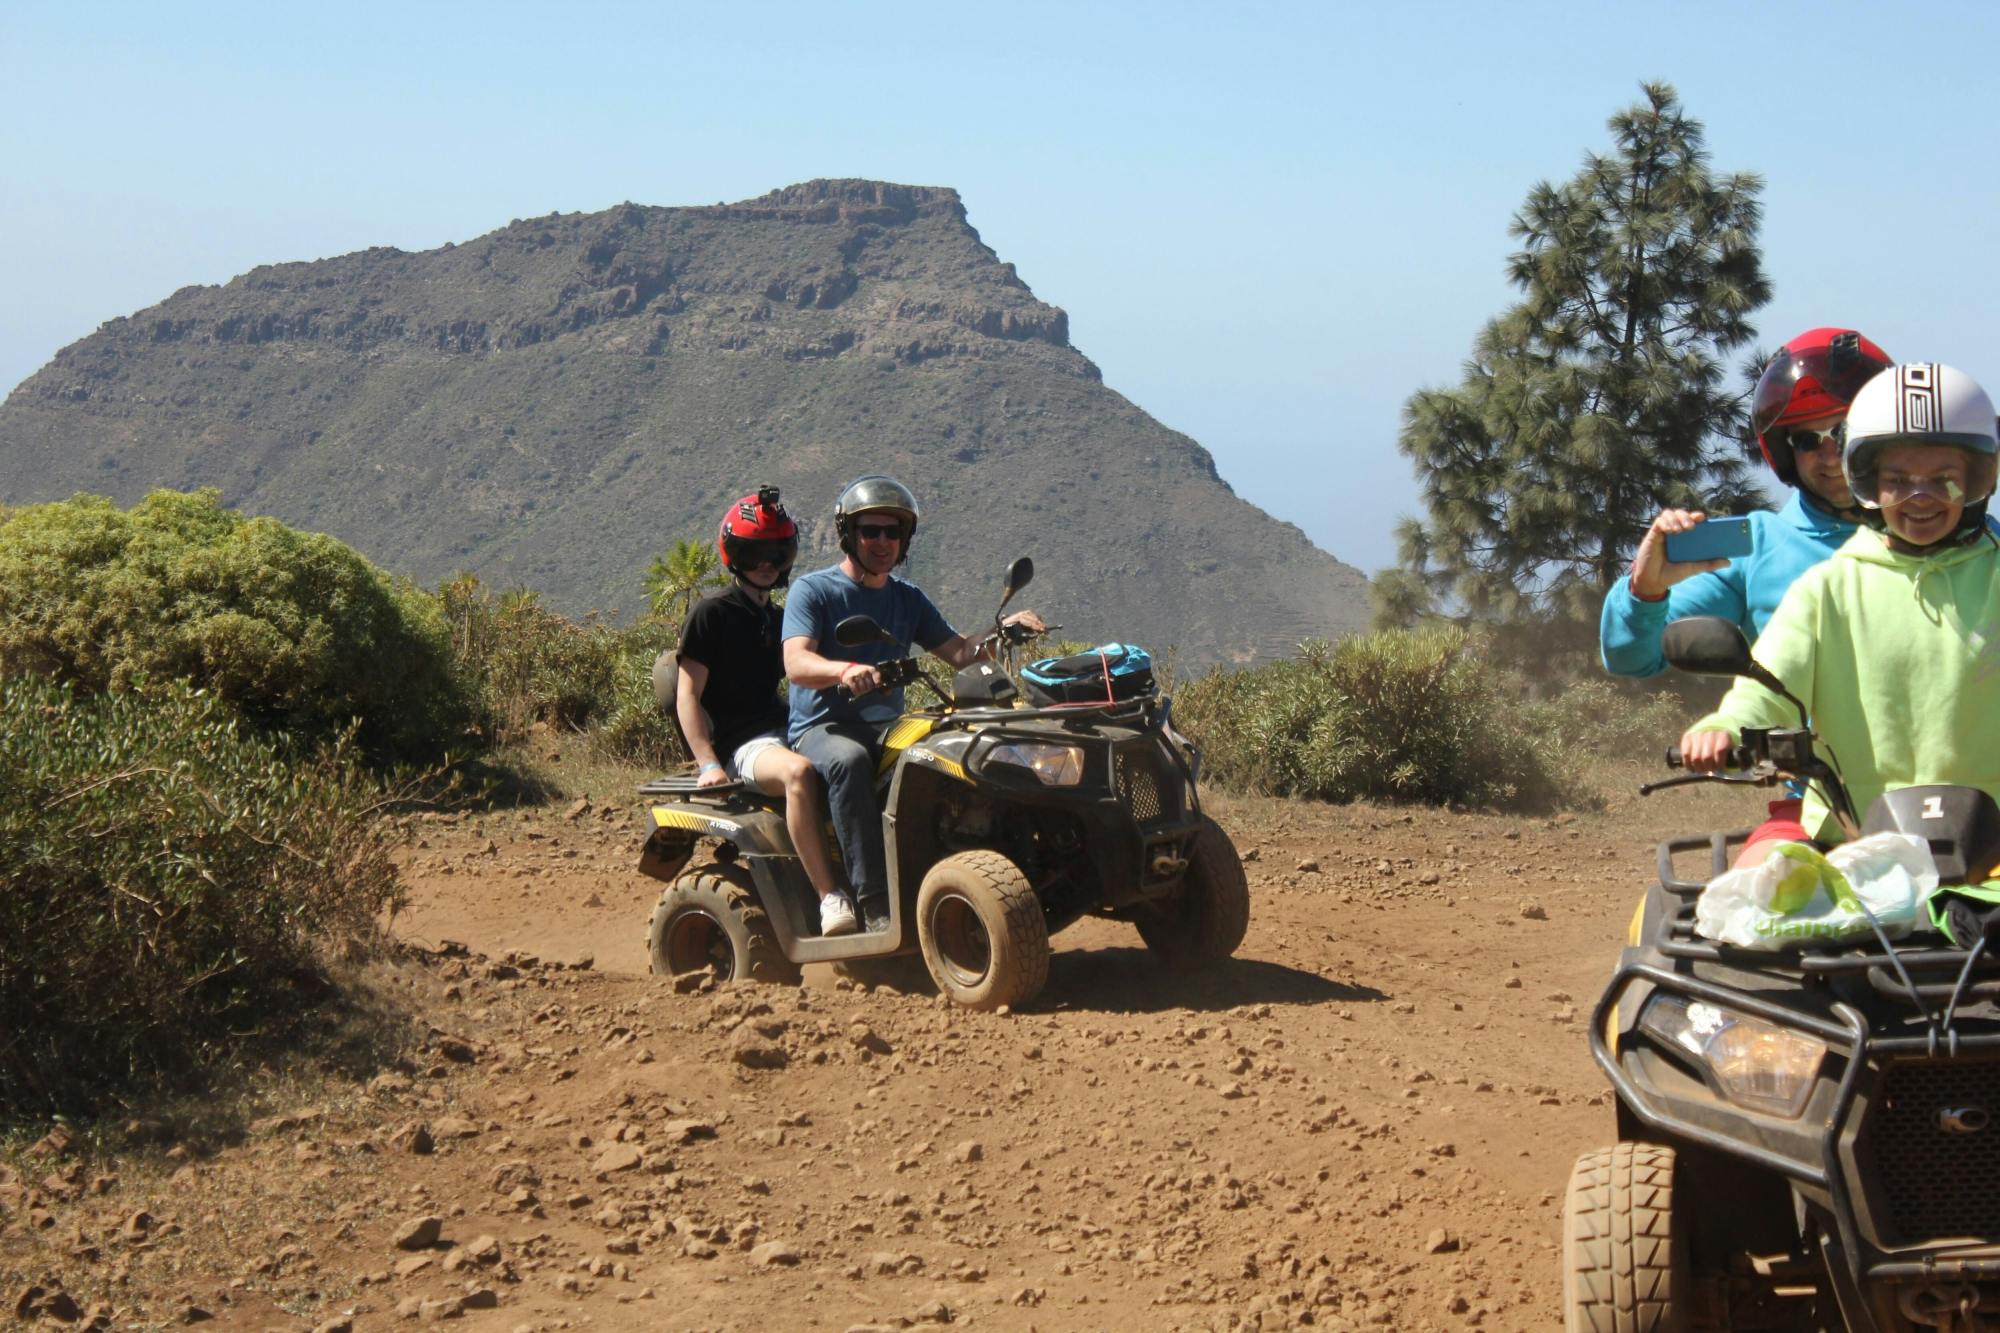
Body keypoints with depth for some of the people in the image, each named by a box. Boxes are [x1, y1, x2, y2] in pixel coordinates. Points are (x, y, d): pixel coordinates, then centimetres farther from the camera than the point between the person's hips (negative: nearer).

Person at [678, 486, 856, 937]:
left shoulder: (781, 620, 22)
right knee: (799, 772, -38)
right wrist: (709, 764, -17)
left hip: (786, 731, 7)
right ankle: (831, 900, -43)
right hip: (740, 745, -7)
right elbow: (688, 695, -5)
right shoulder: (711, 614, 0)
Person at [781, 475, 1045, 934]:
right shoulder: (813, 591, -3)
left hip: (888, 727, 5)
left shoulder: (908, 599, 16)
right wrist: (845, 670, -40)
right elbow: (796, 663, -19)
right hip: (822, 727, -5)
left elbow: (957, 651, 12)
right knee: (848, 761, -40)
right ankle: (875, 903, -41)